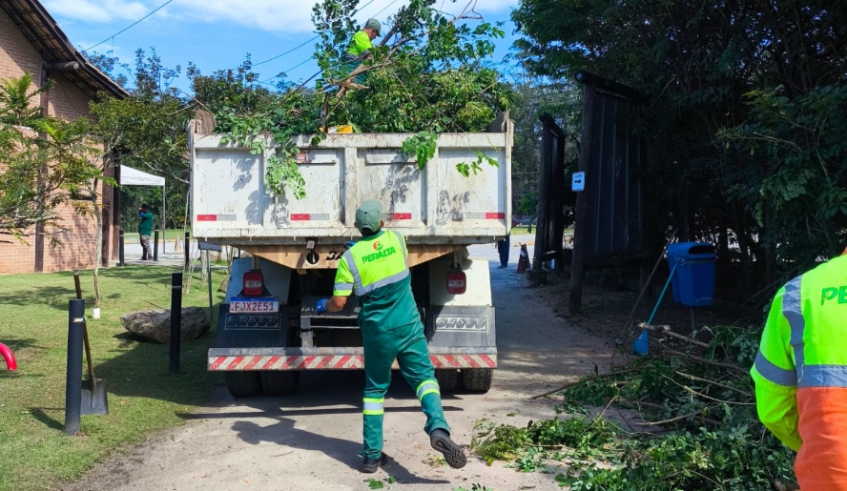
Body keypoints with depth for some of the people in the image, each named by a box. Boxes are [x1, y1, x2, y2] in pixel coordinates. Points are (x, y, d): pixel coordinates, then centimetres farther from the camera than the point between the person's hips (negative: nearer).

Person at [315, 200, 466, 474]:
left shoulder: (349, 258, -8)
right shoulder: (395, 239, 0)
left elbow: (339, 302, -8)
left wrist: (323, 305, 14)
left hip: (377, 331, 0)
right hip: (408, 325, 1)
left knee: (374, 389, 13)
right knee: (424, 376, 3)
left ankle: (372, 455, 13)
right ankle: (438, 428, -23)